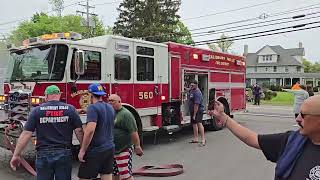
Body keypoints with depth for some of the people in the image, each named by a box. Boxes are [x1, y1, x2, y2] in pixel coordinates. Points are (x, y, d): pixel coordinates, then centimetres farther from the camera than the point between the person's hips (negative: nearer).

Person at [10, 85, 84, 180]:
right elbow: (79, 131, -4)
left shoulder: (37, 110, -1)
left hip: (43, 155, 0)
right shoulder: (70, 109, -1)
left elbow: (26, 134, -4)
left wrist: (16, 155, 2)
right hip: (64, 154, 0)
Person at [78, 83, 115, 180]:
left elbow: (90, 130, -25)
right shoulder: (110, 107, 10)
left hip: (95, 150, -7)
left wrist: (82, 150, -17)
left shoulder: (93, 107, -14)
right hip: (110, 148, 8)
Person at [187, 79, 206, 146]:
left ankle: (203, 139, -20)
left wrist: (194, 115, -25)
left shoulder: (197, 93, -22)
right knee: (194, 123, 13)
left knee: (199, 123, -19)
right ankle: (196, 139, 21)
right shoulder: (191, 91, 7)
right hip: (192, 110, 10)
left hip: (198, 110, -10)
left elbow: (196, 105, -25)